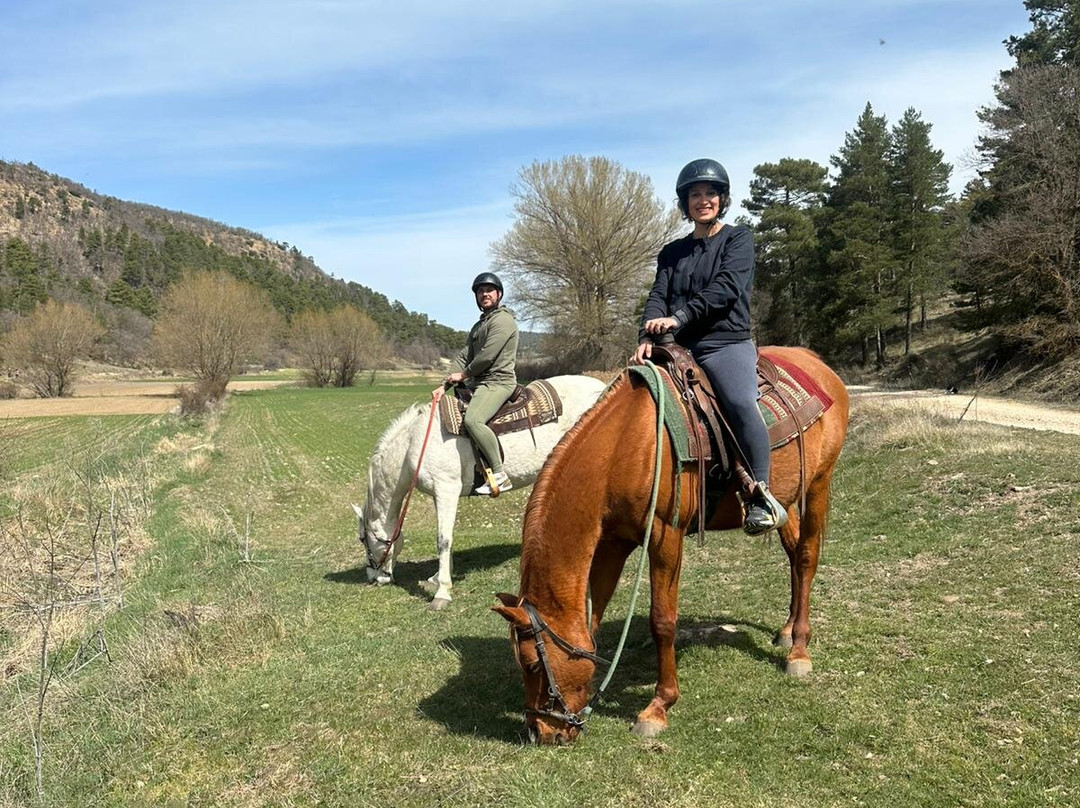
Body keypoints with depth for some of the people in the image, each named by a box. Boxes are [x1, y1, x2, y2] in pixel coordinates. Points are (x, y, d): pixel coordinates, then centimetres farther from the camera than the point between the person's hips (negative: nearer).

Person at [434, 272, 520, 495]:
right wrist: (444, 386, 3)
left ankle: (499, 475, -29)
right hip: (478, 384, 11)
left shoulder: (503, 320, -7)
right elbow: (463, 356, 14)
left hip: (497, 382, -11)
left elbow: (487, 356, -15)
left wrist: (463, 375, -3)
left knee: (472, 419, -32)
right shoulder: (479, 326, 23)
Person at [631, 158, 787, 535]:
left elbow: (726, 286, -10)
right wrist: (647, 335, -16)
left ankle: (760, 495, -24)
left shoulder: (738, 238, 7)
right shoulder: (672, 252, 20)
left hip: (727, 344, -5)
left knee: (741, 402, -32)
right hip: (681, 349, 5)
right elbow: (658, 296, 5)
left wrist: (679, 317, -22)